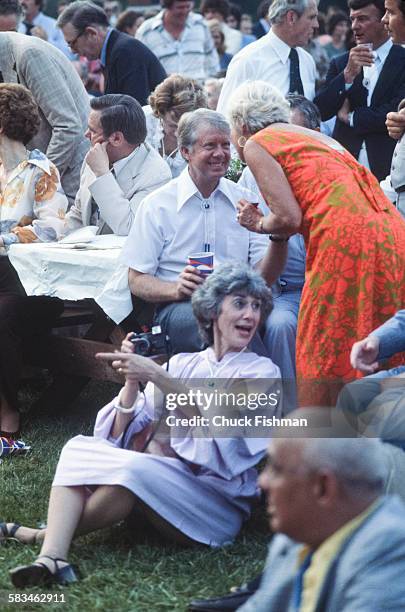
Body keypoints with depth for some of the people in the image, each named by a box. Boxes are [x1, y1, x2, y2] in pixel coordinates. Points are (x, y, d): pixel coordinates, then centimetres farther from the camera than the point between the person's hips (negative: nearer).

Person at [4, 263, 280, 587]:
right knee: (78, 447, -15)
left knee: (137, 468, -32)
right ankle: (52, 558, -34)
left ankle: (49, 534, -12)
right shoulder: (181, 364, 15)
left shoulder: (262, 372, 3)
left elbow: (219, 423, -17)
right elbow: (121, 434, 9)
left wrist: (155, 375, -20)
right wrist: (131, 381, -8)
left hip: (218, 501, -5)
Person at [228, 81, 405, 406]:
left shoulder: (256, 144, 7)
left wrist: (262, 225, 16)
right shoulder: (316, 137, 30)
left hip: (346, 239, -8)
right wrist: (265, 224, 30)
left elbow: (289, 217, -4)